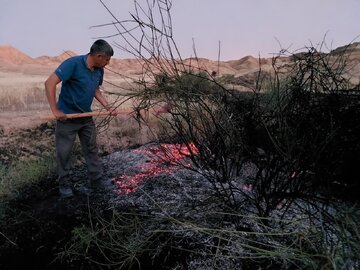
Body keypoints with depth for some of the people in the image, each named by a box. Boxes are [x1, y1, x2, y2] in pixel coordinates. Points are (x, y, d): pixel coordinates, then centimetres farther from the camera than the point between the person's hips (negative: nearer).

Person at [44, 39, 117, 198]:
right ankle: (64, 184, 22)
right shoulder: (73, 63, -22)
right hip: (67, 117, -6)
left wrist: (107, 106, 0)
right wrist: (55, 110, -26)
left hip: (86, 117, 6)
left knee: (92, 149, 11)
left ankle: (96, 179, 24)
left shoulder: (99, 70, -1)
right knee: (64, 152, 5)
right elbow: (49, 83, -24)